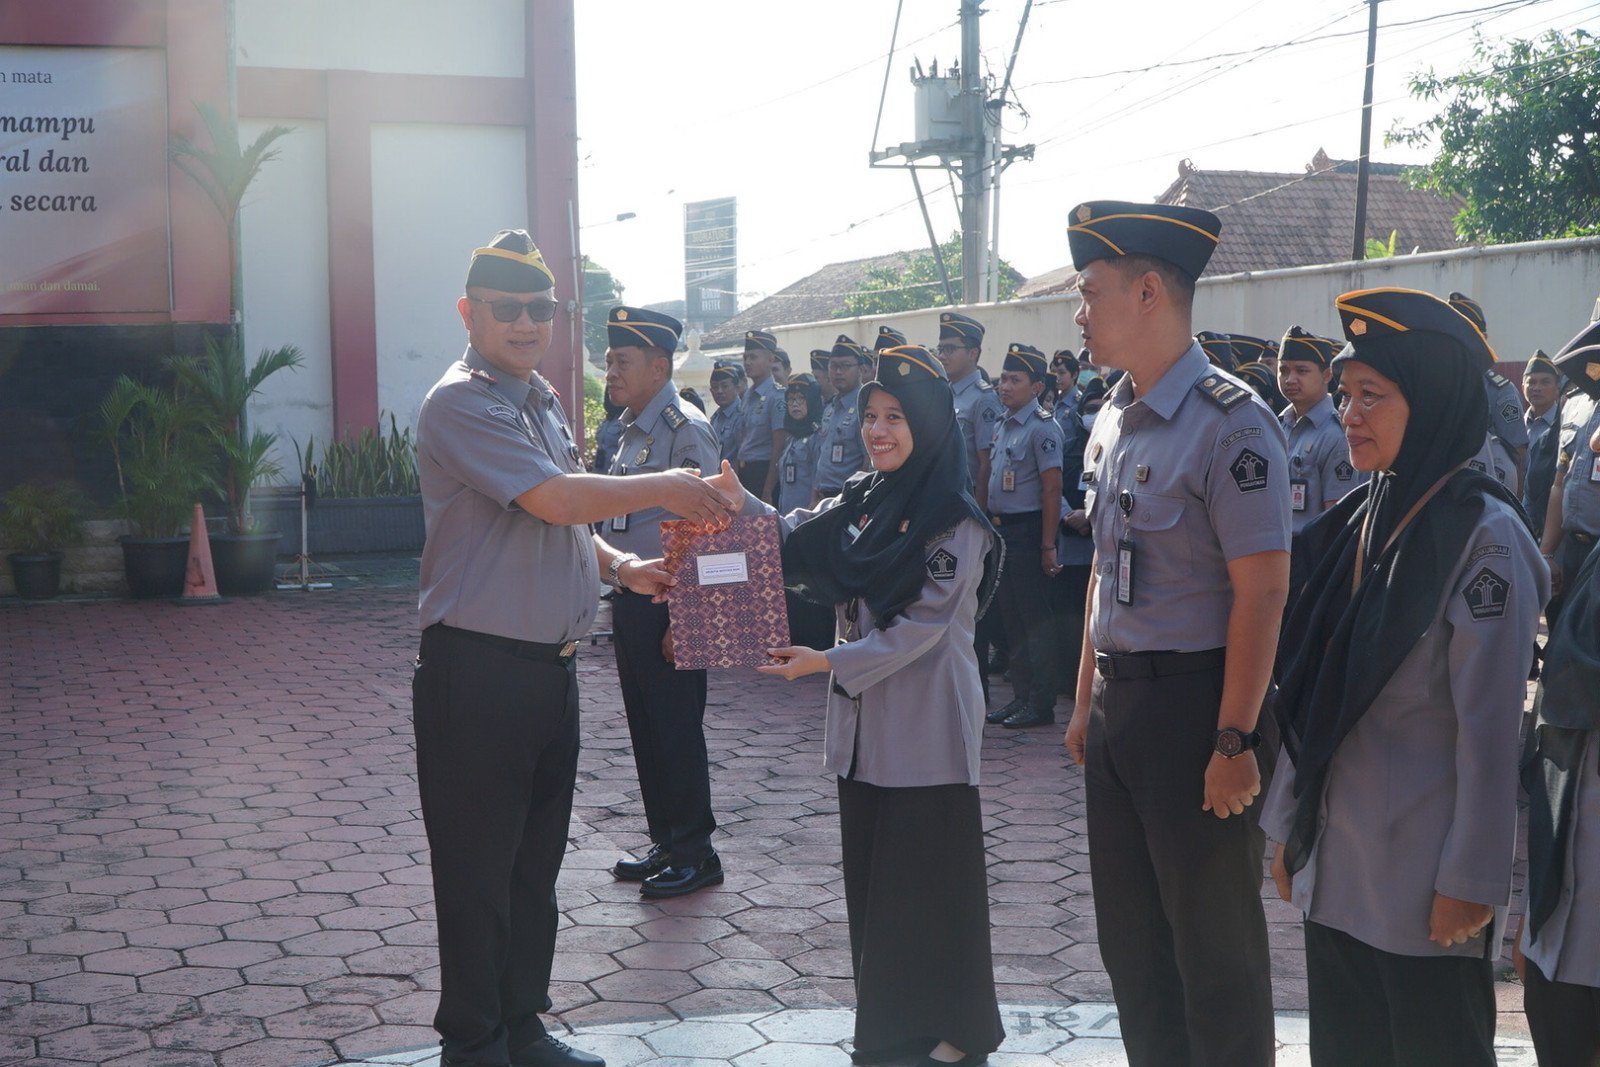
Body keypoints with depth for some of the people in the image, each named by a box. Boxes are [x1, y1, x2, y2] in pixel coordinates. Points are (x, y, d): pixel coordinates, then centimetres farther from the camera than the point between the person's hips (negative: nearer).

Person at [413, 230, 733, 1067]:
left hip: (551, 665, 9)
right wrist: (662, 489, -13)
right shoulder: (462, 404, -14)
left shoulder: (540, 402, 15)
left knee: (536, 863, 18)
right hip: (478, 672, -9)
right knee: (478, 872, 2)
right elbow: (555, 500, -24)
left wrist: (621, 568, 9)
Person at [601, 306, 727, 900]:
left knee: (676, 730, -1)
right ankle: (665, 843, 27)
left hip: (668, 604, -9)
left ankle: (696, 855, 11)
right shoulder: (631, 431, 13)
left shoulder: (685, 432, -15)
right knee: (645, 728, 15)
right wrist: (620, 598, 18)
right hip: (630, 600, 9)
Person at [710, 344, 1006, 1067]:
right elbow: (797, 547, 5)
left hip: (928, 720, -7)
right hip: (865, 716, 7)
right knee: (871, 871, 12)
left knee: (930, 874, 1)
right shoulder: (861, 499, 9)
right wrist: (739, 501, -11)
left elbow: (922, 626, -17)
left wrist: (826, 662, -20)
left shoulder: (955, 522, -13)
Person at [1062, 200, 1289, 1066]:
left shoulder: (1229, 423, -16)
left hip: (1195, 702, -8)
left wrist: (1234, 741, -19)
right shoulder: (1110, 421, 10)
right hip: (1119, 702, 8)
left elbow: (1262, 592, -18)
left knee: (1216, 945, 6)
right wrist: (1087, 701, 15)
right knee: (1130, 934, 17)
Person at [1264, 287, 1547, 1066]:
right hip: (1335, 859, 7)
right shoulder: (1359, 520, 8)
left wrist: (1470, 878, -15)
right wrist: (1290, 824, 13)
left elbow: (1489, 724, -15)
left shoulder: (1484, 533, -13)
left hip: (1423, 874, -6)